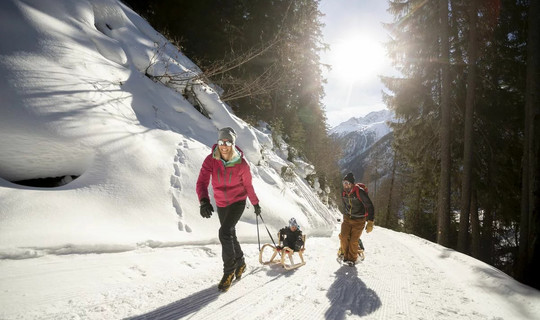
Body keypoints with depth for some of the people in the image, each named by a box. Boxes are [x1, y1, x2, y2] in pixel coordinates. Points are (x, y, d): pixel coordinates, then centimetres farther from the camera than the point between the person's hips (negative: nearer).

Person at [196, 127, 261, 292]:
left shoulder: (241, 164, -17)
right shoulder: (211, 160, -16)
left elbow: (248, 185, -3)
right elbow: (202, 182, -23)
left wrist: (255, 203, 9)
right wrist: (204, 201, -42)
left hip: (238, 202, -3)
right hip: (221, 204, 4)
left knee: (225, 232, -20)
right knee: (230, 235, 16)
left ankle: (229, 271, -1)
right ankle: (240, 263, 41)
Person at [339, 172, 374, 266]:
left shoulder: (360, 192, -22)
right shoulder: (344, 193, -3)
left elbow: (370, 207, -18)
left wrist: (370, 223, -20)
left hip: (359, 220, -4)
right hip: (347, 219, 5)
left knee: (353, 241, -6)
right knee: (344, 238, -7)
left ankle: (352, 259, 16)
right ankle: (346, 255, 16)